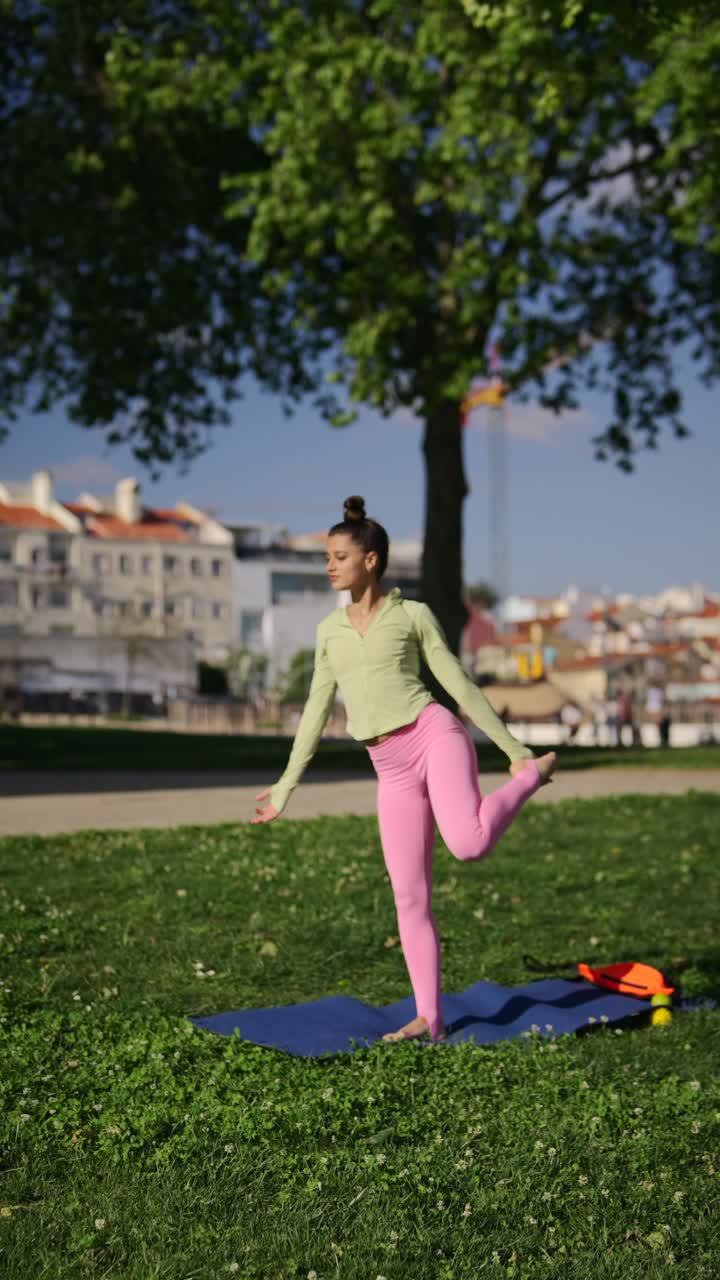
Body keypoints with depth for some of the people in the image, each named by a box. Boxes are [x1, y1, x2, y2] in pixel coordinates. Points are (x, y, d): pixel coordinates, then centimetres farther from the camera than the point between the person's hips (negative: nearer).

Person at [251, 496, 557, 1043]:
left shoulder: (412, 614, 3)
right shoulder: (330, 629, 15)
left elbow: (459, 684, 4)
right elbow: (317, 710, 19)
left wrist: (514, 747, 4)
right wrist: (287, 783, 18)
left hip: (433, 734, -4)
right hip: (392, 771, 4)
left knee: (468, 845, -30)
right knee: (410, 899, 2)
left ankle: (533, 773, -1)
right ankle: (429, 1018, 12)